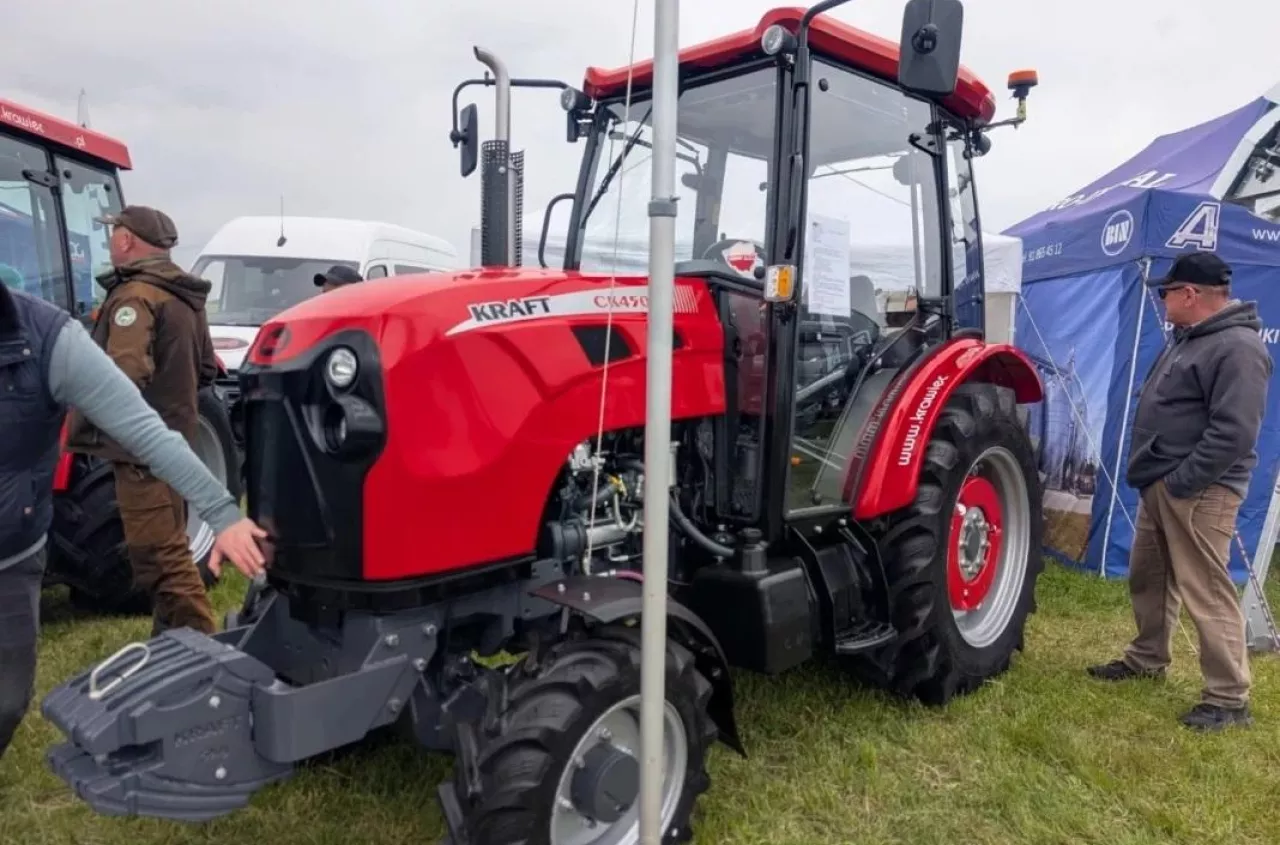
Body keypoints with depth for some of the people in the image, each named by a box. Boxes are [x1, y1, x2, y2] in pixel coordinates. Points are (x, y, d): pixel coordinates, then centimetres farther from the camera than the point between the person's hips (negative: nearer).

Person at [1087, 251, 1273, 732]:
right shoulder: (1190, 338, 15)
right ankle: (1147, 659, 37)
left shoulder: (1237, 348, -18)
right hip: (1162, 486, 11)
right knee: (1147, 577, 20)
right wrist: (1157, 477, 16)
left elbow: (1233, 434, -25)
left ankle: (1229, 698, 5)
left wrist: (1180, 482, -22)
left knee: (1206, 592, -5)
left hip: (1197, 492, -10)